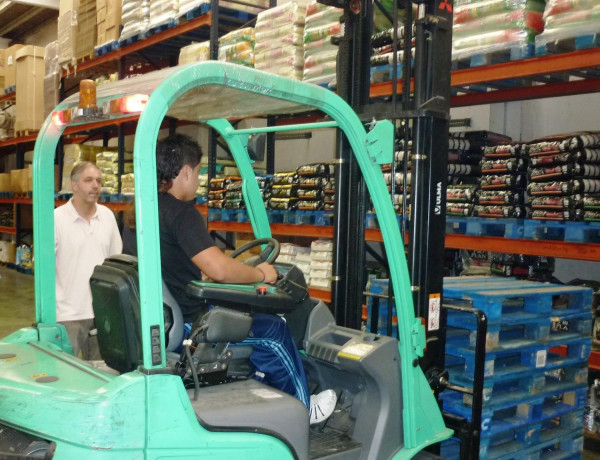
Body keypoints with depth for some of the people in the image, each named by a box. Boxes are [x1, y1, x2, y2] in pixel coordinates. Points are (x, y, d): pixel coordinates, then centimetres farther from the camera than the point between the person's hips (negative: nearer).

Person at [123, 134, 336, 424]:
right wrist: (261, 274, -10)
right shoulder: (180, 212, -20)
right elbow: (219, 269, -30)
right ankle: (303, 409, 23)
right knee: (273, 330, 6)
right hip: (183, 325, -9)